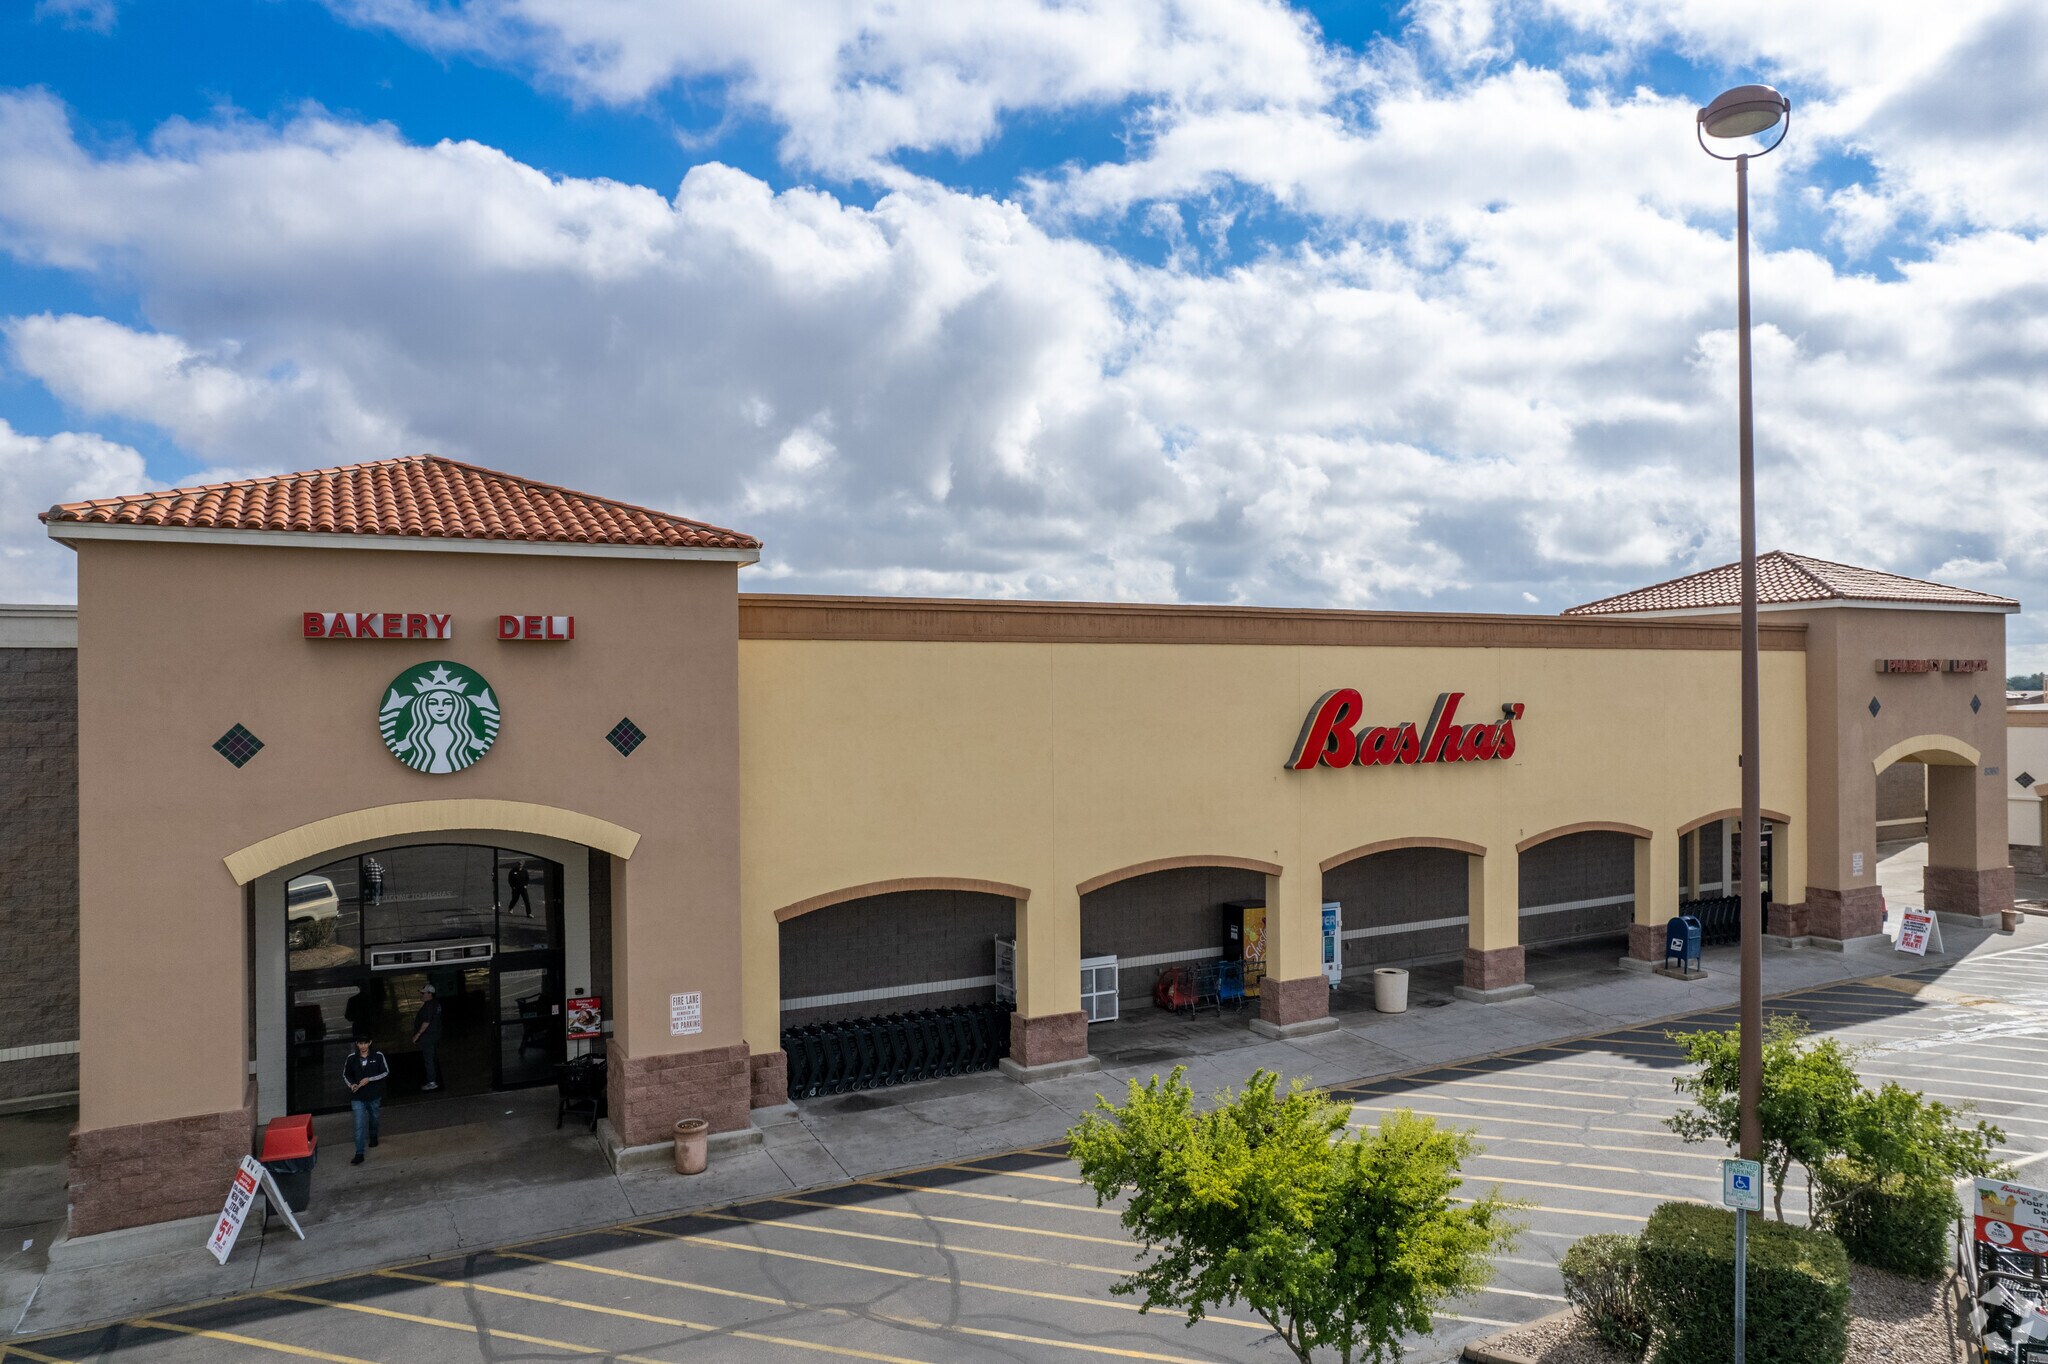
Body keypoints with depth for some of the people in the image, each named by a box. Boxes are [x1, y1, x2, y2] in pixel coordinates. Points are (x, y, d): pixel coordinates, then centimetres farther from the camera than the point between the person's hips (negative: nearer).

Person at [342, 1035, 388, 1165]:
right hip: (357, 1097, -1)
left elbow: (386, 1072, -7)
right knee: (359, 1126, -7)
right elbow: (345, 1074, 7)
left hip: (374, 1095, 1)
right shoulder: (352, 1057, -6)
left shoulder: (378, 1056, -10)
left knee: (374, 1119, 23)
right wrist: (351, 1084, -13)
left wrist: (369, 1079, -19)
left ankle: (373, 1137, 52)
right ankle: (359, 1154, -5)